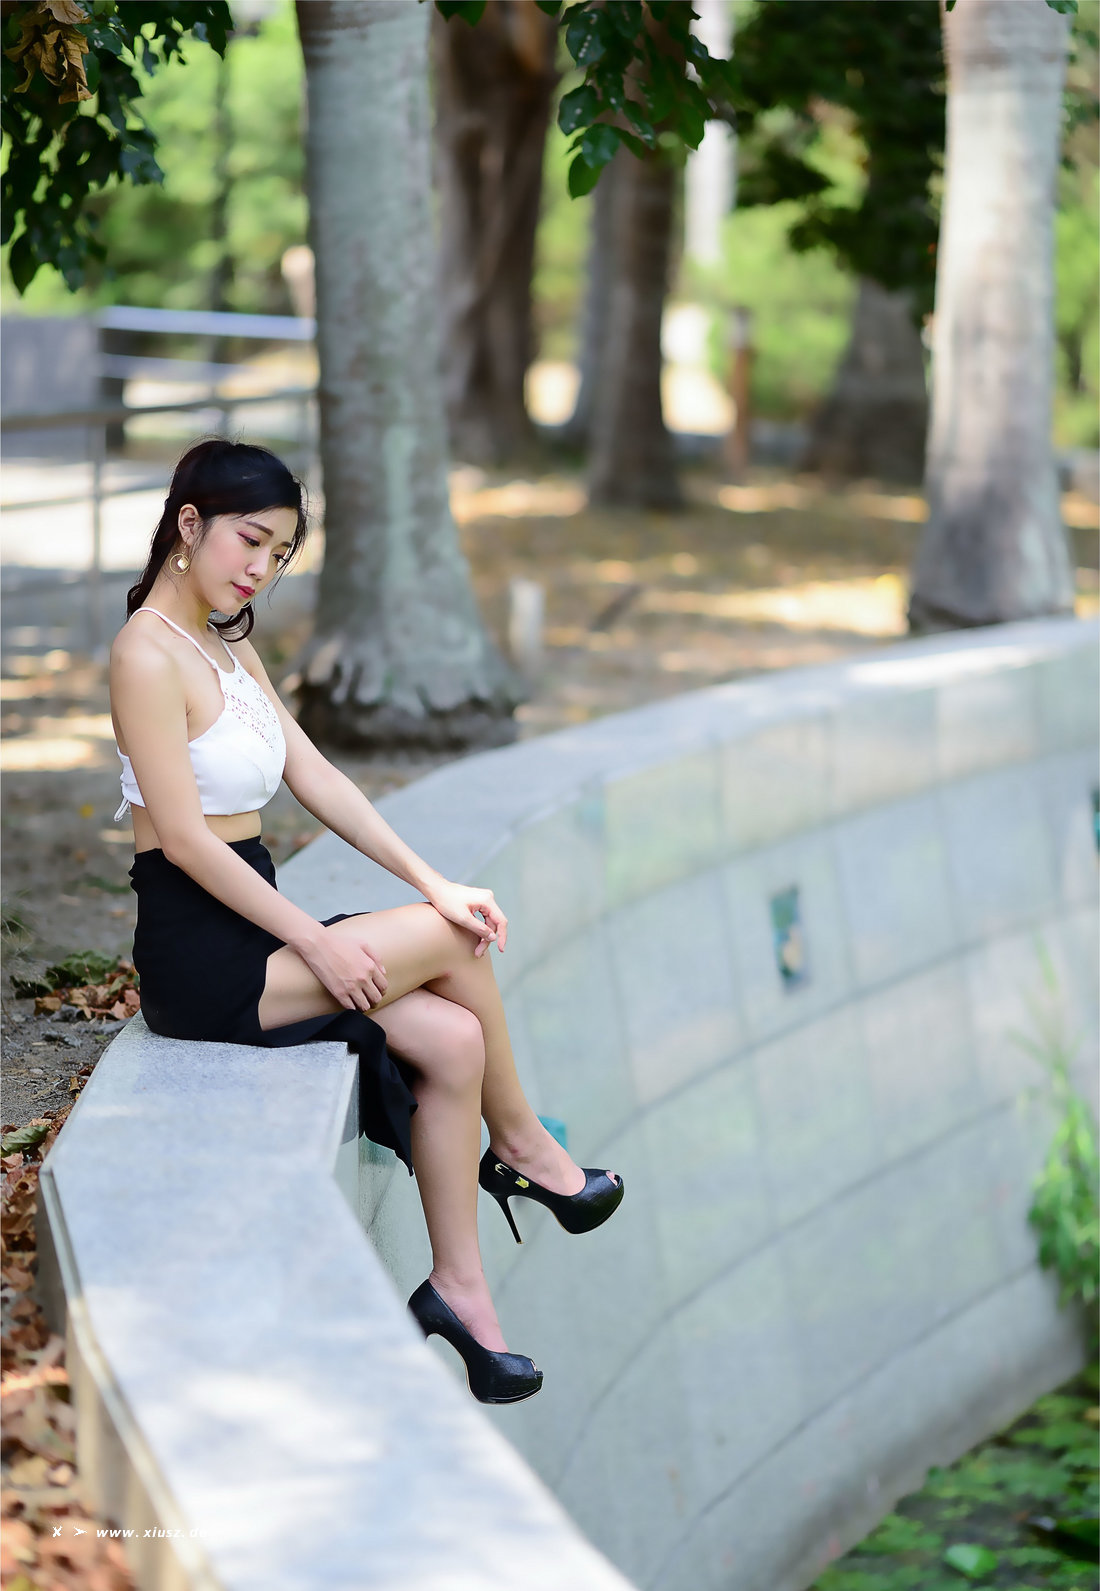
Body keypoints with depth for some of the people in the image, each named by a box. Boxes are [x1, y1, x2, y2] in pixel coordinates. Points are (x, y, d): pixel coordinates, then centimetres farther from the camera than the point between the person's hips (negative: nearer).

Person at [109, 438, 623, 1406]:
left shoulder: (228, 644, 14)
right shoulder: (149, 655, -16)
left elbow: (312, 775, 12)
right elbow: (184, 837, -19)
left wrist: (432, 882, 4)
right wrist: (317, 944, -17)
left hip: (250, 923, 9)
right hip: (199, 960, -8)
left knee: (453, 1041, -8)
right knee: (455, 943, -9)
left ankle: (459, 1289, -2)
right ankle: (520, 1146, 13)